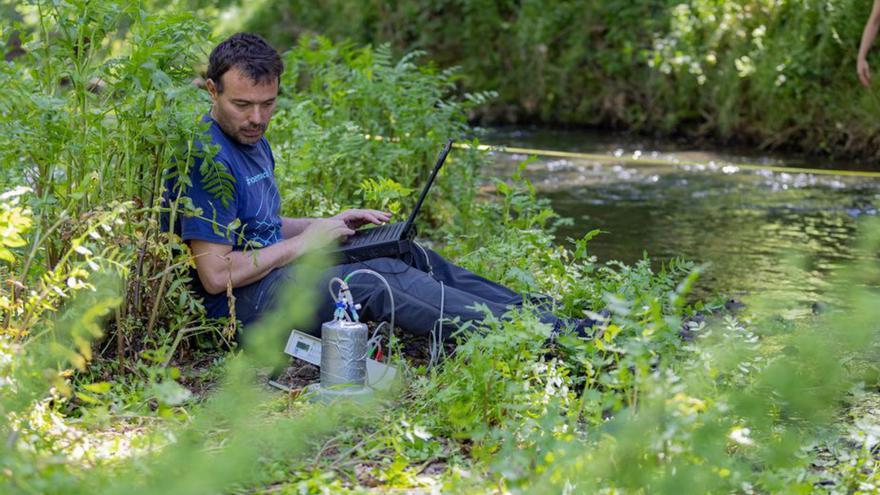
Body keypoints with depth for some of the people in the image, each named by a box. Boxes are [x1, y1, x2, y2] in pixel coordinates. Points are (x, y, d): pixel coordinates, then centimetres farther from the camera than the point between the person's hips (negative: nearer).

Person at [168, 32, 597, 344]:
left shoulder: (252, 140, 13)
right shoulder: (208, 159, -19)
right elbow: (216, 275, -24)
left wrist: (330, 225, 10)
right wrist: (303, 243, -13)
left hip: (279, 268, 10)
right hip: (248, 304, -10)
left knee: (416, 258, 1)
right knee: (383, 279, -22)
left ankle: (543, 317, -1)